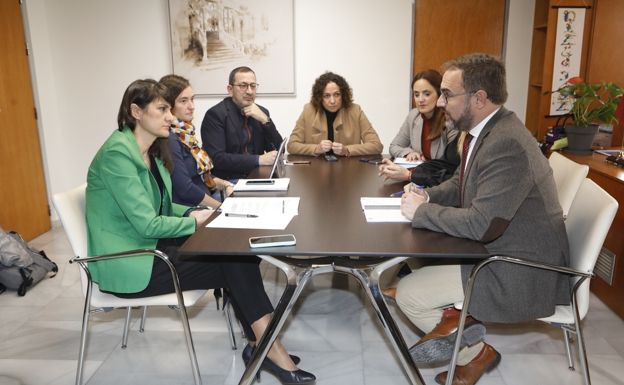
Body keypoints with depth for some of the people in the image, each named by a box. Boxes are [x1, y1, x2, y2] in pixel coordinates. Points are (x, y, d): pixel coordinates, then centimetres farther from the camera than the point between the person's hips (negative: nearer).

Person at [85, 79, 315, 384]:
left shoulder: (151, 150, 9)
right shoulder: (118, 153, -19)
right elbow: (147, 224, -23)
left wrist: (194, 213, -3)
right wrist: (196, 221, -11)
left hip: (150, 246, 8)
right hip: (128, 264, -8)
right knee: (233, 263, -15)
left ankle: (261, 344, -5)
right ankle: (269, 347, -4)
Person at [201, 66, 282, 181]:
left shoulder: (262, 112, 8)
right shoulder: (215, 114, -7)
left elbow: (278, 150, 4)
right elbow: (216, 158, -17)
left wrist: (265, 120, -9)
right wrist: (259, 159, -21)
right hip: (229, 180, -6)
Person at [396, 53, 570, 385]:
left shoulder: (507, 145, -29)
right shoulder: (484, 131, 2)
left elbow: (481, 224, -33)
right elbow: (460, 184, 15)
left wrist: (421, 211, -19)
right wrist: (427, 196, -5)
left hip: (522, 273, -10)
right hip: (495, 249, 10)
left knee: (408, 294, -8)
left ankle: (475, 353, 13)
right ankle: (455, 323, 20)